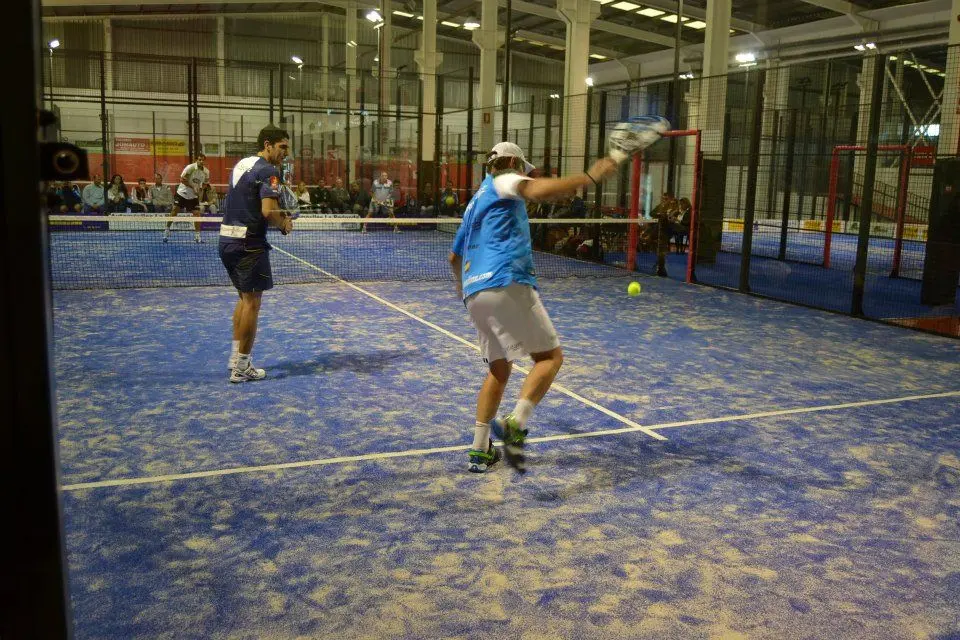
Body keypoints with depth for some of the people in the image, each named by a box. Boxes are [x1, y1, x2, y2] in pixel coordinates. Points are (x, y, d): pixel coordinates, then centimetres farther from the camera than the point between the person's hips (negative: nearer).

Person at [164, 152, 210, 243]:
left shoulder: (206, 172, -4)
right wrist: (193, 187, -25)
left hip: (194, 196, 3)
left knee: (197, 213, -8)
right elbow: (182, 179, -18)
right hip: (182, 193, -3)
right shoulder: (190, 167, -17)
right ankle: (167, 230, 13)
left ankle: (197, 236, 0)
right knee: (174, 211, -4)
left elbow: (206, 182, 12)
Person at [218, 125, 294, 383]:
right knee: (251, 302, 0)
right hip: (249, 243, -9)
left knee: (245, 298, 20)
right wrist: (285, 225, -5)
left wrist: (279, 217, 11)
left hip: (227, 239, 9)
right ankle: (241, 368, 5)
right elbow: (268, 211, -25)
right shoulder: (268, 170, -13)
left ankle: (236, 357, 23)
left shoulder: (241, 165, 15)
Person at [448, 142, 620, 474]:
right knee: (550, 356, -3)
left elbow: (454, 256, 40)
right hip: (507, 285, -9)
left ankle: (480, 450, 15)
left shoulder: (476, 202, 30)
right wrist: (590, 176, -16)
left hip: (474, 293, 9)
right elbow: (539, 190, -19)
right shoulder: (501, 181, 6)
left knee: (499, 368, 18)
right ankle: (514, 425, -21)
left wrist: (462, 286, 58)